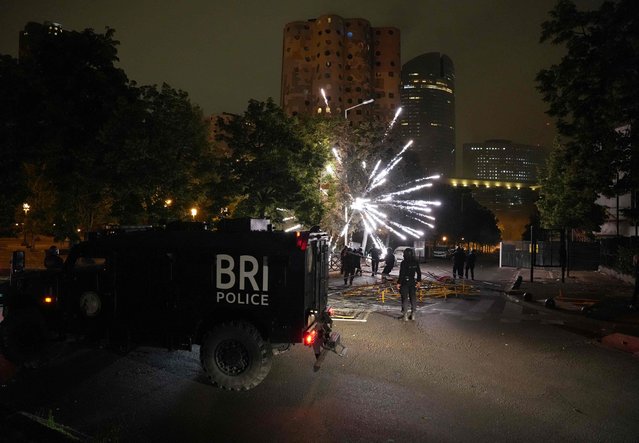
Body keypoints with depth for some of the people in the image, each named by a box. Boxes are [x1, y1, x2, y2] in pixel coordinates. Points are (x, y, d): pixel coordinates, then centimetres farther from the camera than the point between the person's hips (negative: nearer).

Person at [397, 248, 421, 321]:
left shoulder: (403, 262, -16)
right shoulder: (416, 262, 0)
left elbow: (401, 274, -18)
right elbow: (419, 273, 6)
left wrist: (399, 283, -11)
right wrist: (418, 281, 16)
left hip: (405, 282, -4)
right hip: (413, 282, 4)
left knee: (405, 298, 4)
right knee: (413, 297, 14)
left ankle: (405, 314, 4)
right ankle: (413, 314, 16)